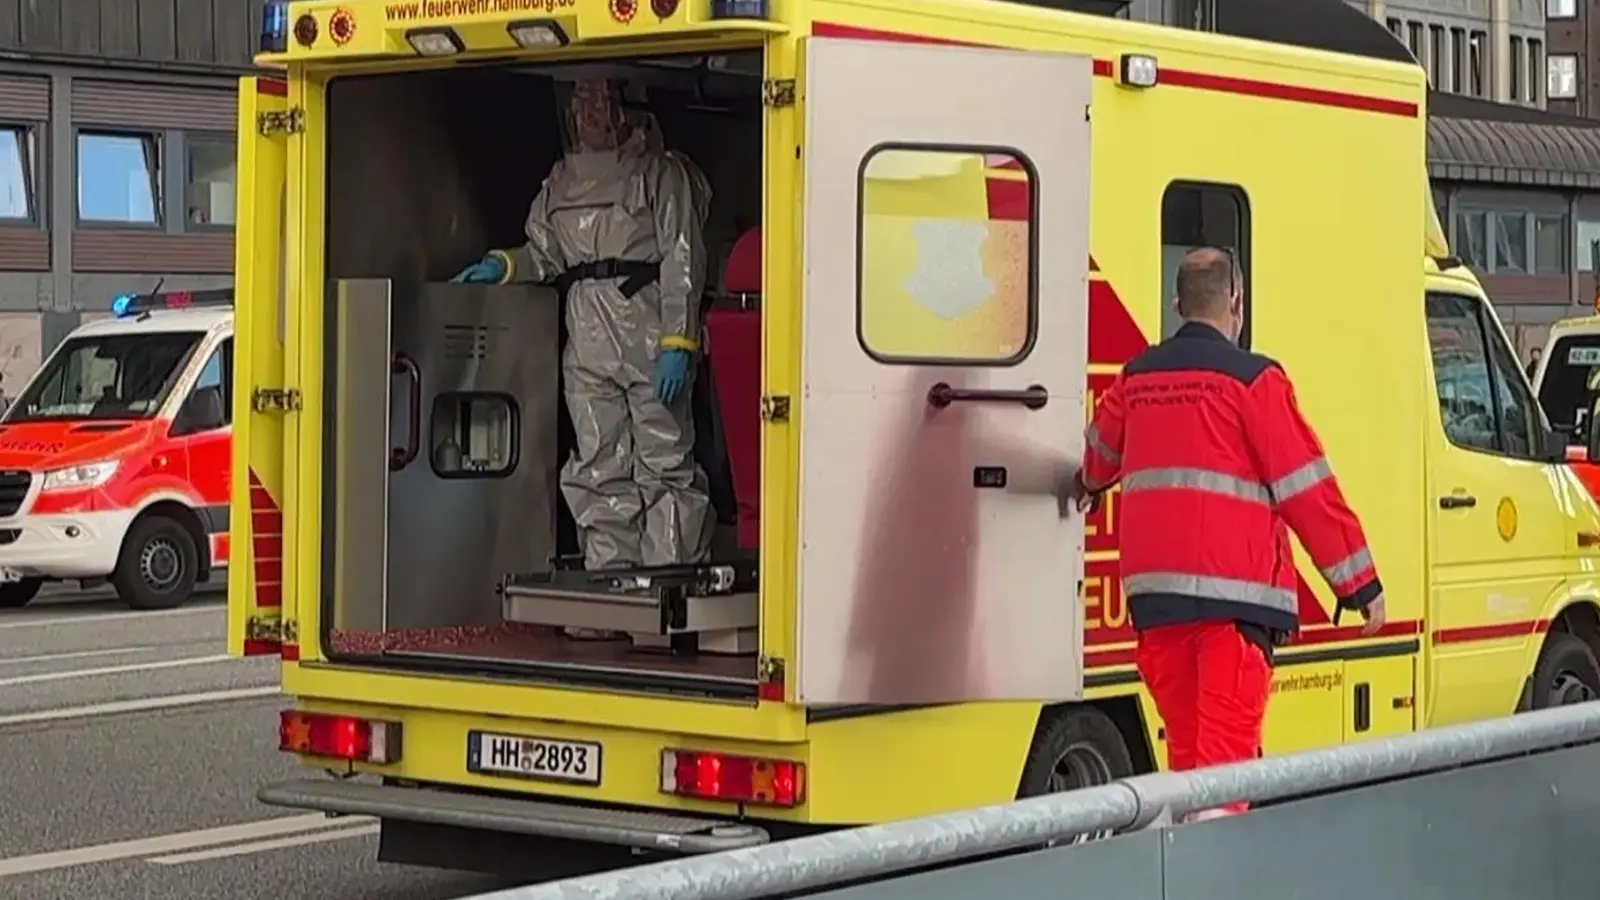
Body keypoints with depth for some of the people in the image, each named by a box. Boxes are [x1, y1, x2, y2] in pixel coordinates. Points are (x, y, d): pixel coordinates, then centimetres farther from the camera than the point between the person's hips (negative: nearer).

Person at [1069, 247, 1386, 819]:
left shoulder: (1136, 378, 13)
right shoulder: (1252, 379, -5)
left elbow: (1101, 451, 34)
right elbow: (1308, 487, -6)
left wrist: (1087, 488, 58)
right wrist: (1360, 582, 0)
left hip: (1153, 587, 6)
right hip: (1233, 590, -6)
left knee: (1184, 739, 14)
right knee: (1228, 746, -10)